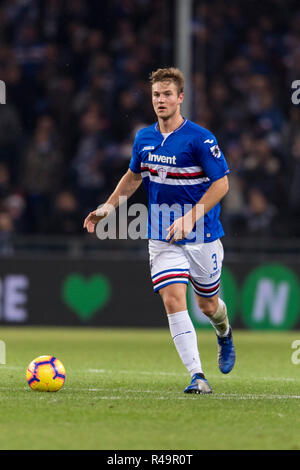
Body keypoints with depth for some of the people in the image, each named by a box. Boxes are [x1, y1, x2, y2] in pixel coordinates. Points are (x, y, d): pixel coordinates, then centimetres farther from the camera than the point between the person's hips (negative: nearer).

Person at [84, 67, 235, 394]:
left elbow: (221, 183, -13)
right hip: (162, 239, 3)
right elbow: (133, 176, 20)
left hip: (203, 237, -3)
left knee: (208, 305, 12)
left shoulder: (200, 138, -14)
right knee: (173, 300, -15)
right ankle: (197, 376, -18)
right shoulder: (144, 138, 3)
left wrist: (191, 218, -22)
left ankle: (224, 334, 50)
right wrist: (108, 207, 10)